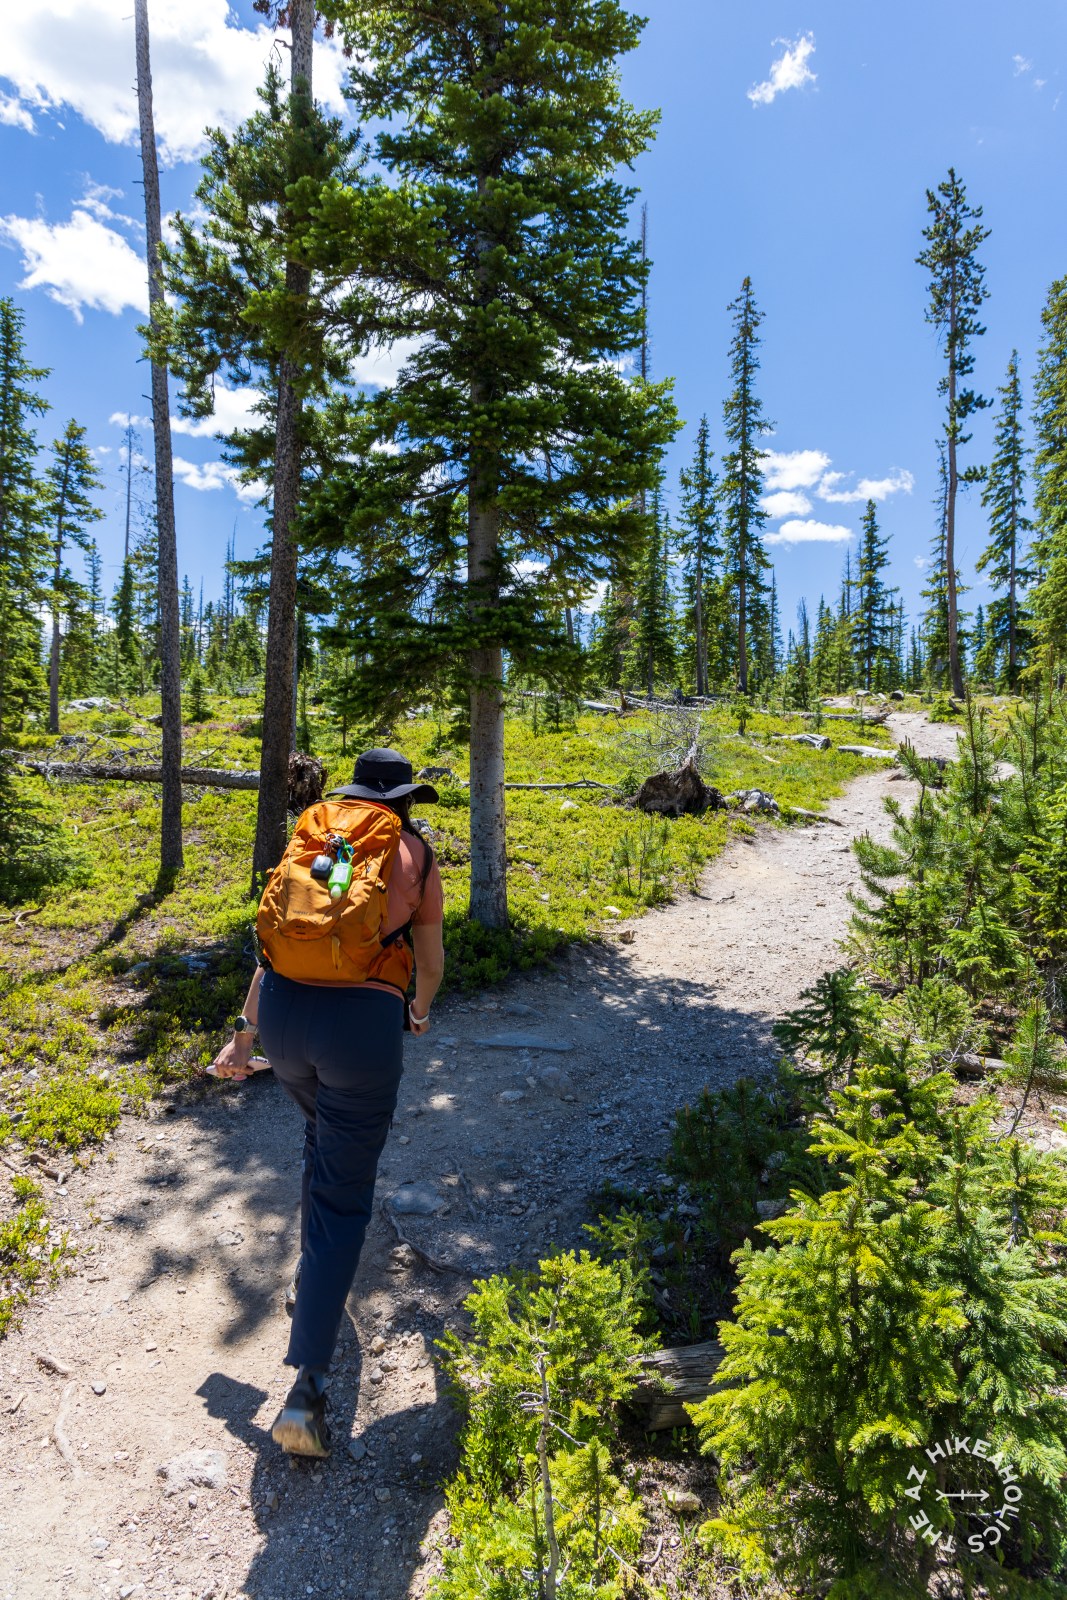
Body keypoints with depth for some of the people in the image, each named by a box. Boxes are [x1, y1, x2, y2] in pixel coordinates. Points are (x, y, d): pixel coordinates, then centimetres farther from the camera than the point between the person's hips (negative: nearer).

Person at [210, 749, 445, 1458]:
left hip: (284, 1010, 4)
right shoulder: (418, 856, 7)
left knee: (325, 1136, 34)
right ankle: (306, 1391, 3)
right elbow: (431, 962, 16)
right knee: (342, 1199, 7)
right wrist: (422, 1010, 37)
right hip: (362, 1023, -4)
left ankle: (316, 1278, 50)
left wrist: (245, 1031, 20)